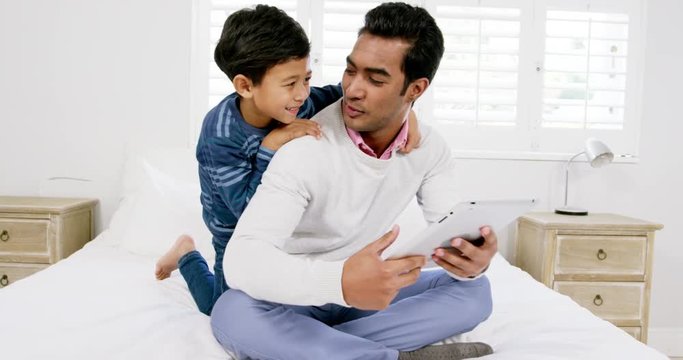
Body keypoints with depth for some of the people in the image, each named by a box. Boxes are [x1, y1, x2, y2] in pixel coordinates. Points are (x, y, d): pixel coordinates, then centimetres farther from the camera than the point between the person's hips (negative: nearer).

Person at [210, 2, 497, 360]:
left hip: (368, 291, 5)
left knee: (474, 290, -15)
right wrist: (340, 281, -54)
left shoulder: (430, 149, -8)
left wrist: (473, 258, -39)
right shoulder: (305, 148, -26)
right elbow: (242, 258, -36)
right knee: (233, 314, -35)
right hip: (299, 296, -4)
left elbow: (453, 236, -13)